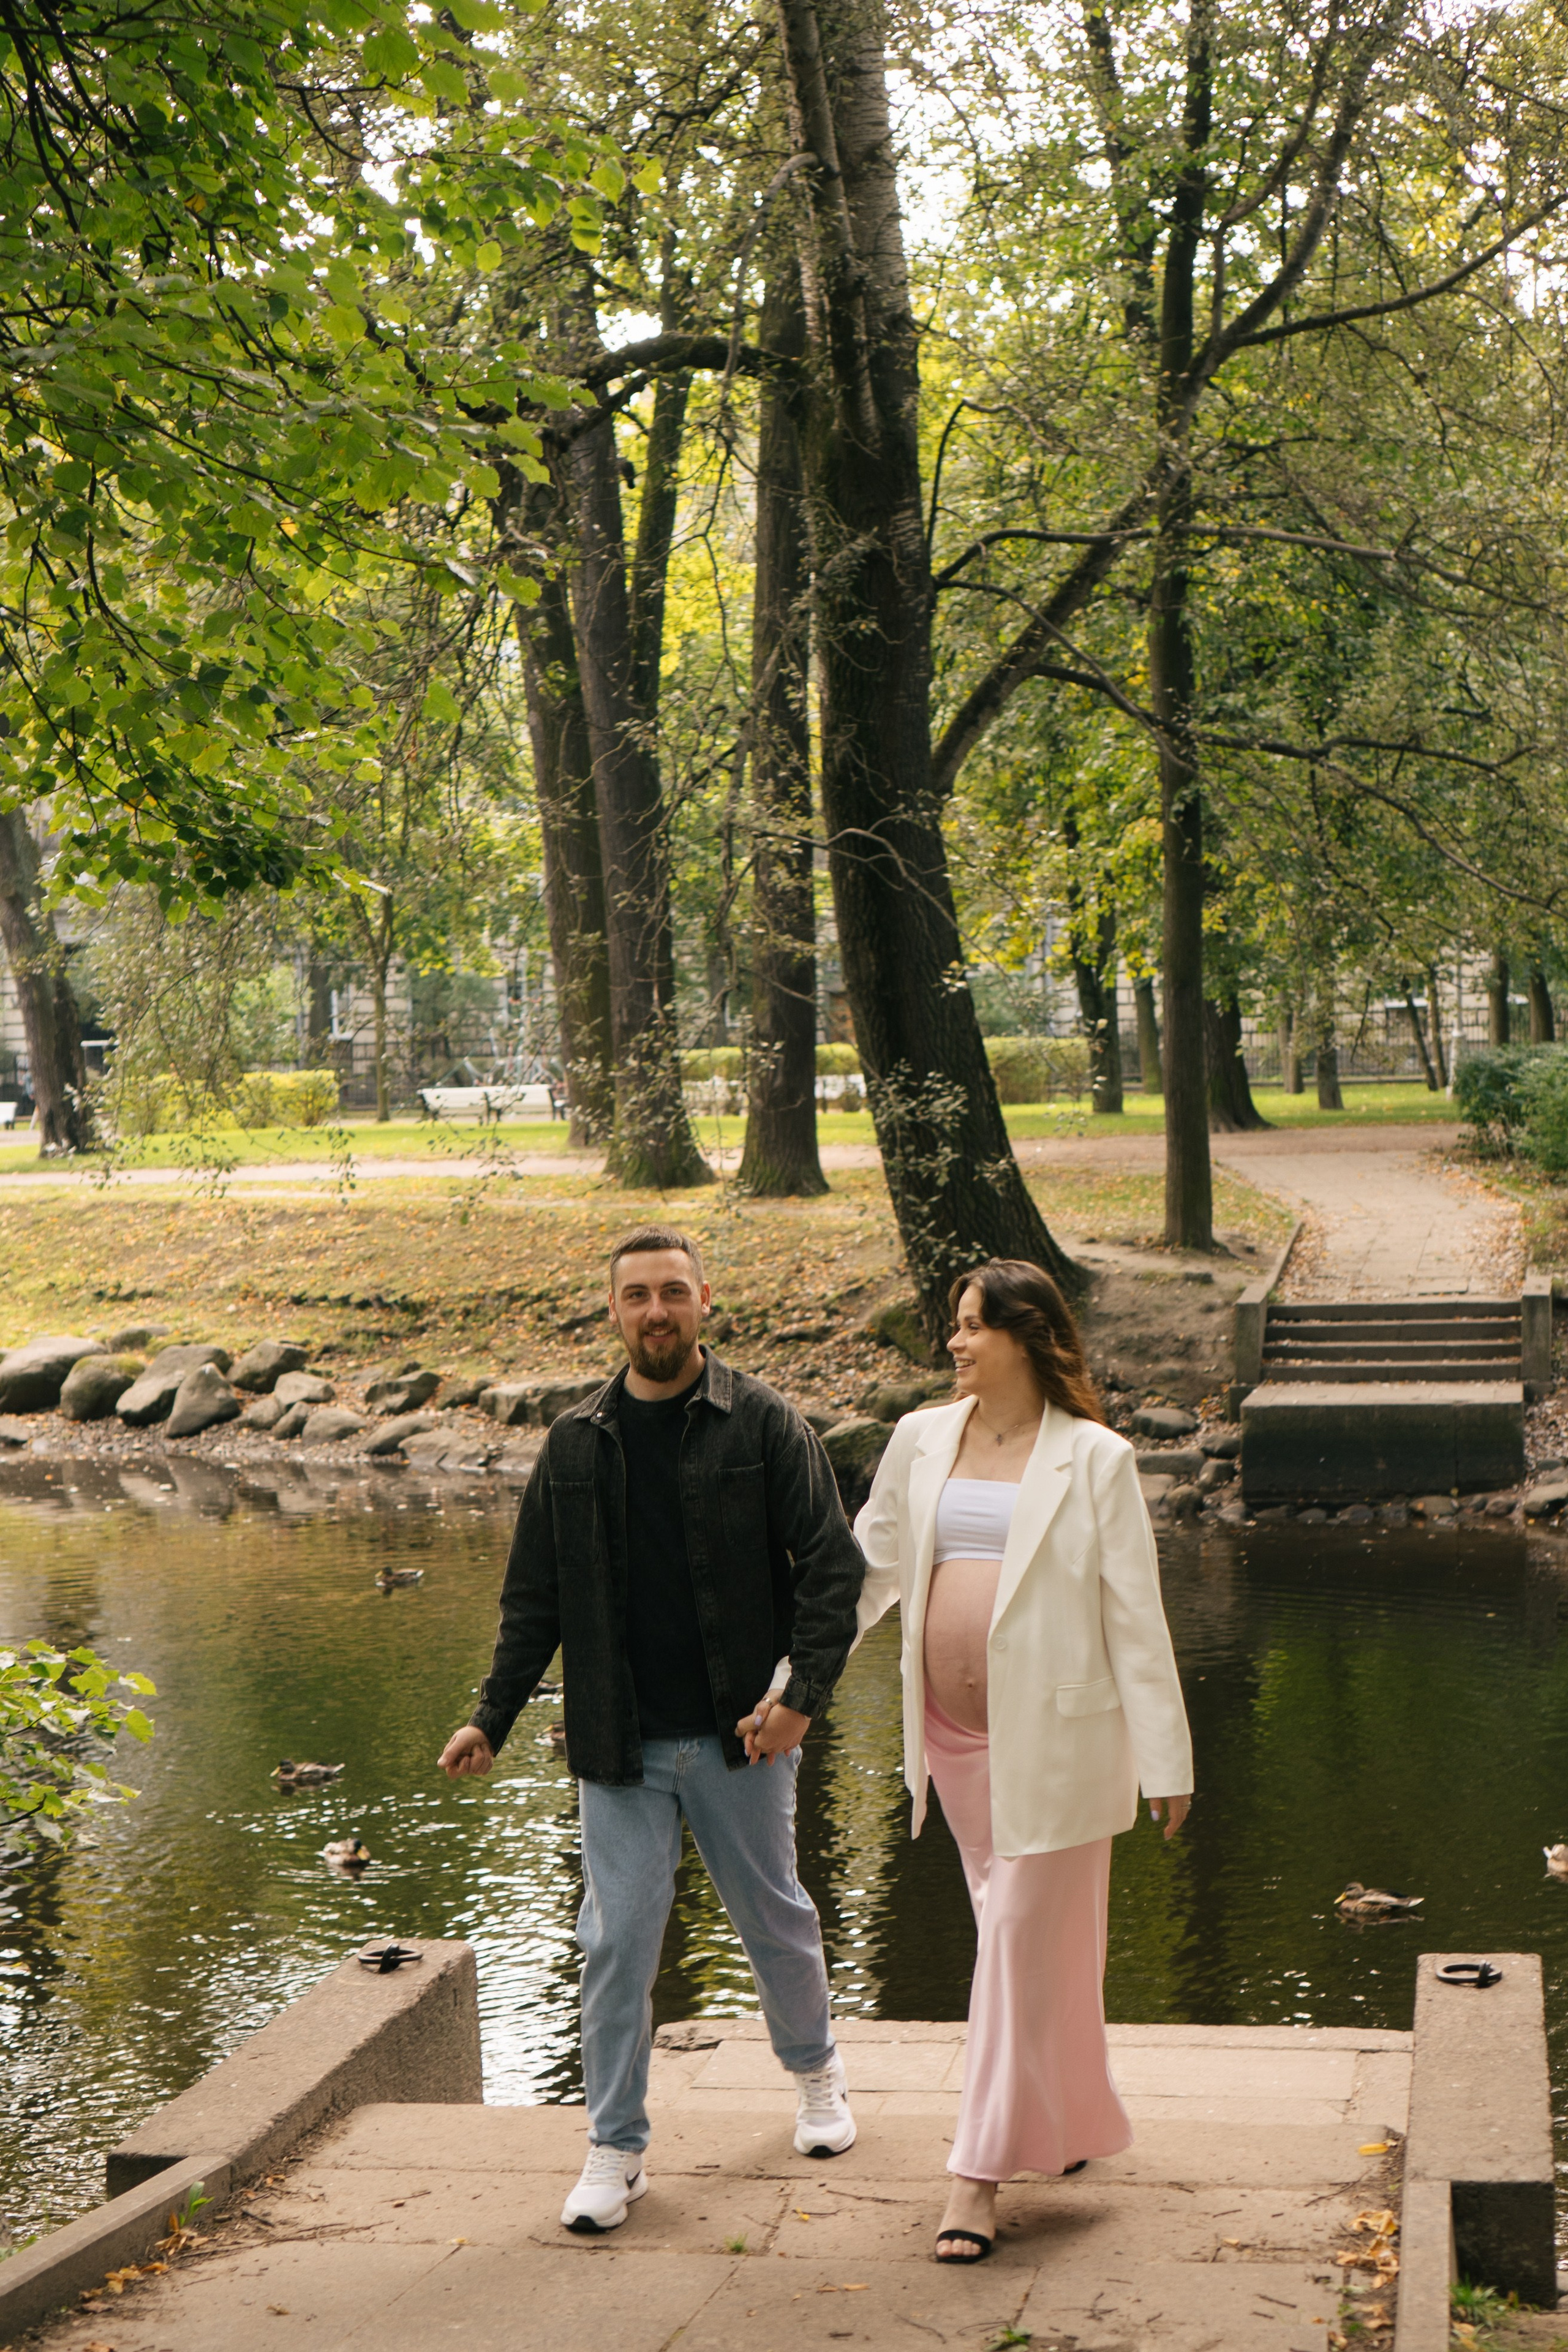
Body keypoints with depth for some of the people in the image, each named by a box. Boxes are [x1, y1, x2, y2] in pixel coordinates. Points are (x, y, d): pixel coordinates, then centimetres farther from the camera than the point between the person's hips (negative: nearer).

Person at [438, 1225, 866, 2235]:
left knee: (776, 1917, 14)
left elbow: (833, 1565, -6)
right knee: (617, 1942, 0)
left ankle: (816, 2068, 41)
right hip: (620, 1745, 2)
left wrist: (802, 1693, -17)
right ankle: (616, 2148, 13)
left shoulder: (763, 1425, -4)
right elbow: (535, 1597, 11)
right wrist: (493, 1717, 3)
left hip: (740, 1735, -1)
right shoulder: (577, 1444, 5)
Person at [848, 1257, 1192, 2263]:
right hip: (954, 1730, 5)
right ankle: (1076, 2119, 34)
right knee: (1016, 1932, 16)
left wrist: (1165, 1759, -6)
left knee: (1025, 1940, -3)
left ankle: (982, 2173, 1)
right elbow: (867, 1571, 15)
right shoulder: (922, 1440, 7)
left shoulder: (1094, 1460, -6)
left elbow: (1135, 1616, -5)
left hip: (1052, 1735, -5)